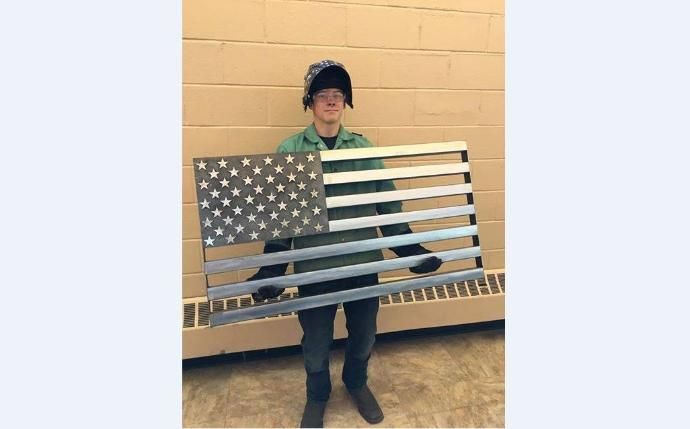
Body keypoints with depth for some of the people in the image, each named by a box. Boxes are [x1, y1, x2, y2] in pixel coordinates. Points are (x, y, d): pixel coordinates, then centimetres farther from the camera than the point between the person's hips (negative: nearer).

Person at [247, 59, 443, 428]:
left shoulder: (364, 147, 3)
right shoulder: (290, 151, -4)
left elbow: (387, 201, 4)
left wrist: (410, 248, 1)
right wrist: (272, 267, -12)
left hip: (365, 263, 2)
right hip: (315, 267, -2)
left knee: (364, 337, 19)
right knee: (316, 345, 14)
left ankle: (357, 384, 51)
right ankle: (317, 398, 45)